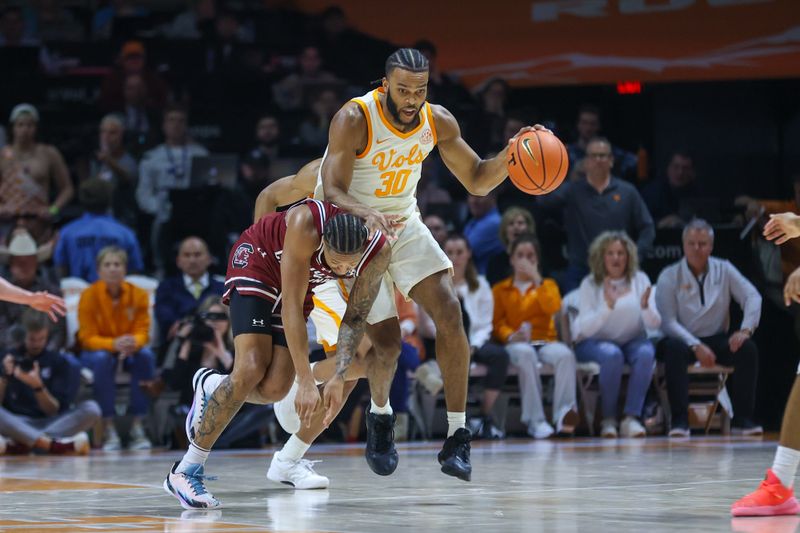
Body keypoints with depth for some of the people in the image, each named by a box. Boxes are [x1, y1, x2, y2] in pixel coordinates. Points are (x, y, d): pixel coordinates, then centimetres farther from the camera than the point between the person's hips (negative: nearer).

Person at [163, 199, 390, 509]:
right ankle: (187, 470, -13)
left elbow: (355, 317, -13)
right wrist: (306, 381, -39)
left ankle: (210, 387, 22)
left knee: (275, 388, -11)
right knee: (251, 369, -23)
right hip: (258, 260, -5)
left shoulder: (378, 252, -26)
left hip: (299, 282, 5)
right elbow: (291, 308, -36)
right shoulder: (305, 224, -39)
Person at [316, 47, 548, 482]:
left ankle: (457, 437, -10)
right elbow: (332, 193, -30)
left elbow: (476, 181, 1)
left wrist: (511, 154, -18)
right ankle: (379, 416, 24)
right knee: (386, 343, -10)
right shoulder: (354, 120, -25)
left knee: (449, 312, -15)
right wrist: (367, 214, -52)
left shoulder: (438, 122, -10)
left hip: (404, 226, 4)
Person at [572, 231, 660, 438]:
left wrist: (645, 307, -28)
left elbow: (654, 325, -6)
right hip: (594, 343, -2)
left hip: (632, 341, 2)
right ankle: (608, 419, -22)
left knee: (646, 353, -32)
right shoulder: (590, 285, -4)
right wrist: (607, 307, -32)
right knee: (612, 355, -36)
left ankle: (631, 417, -31)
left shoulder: (640, 280, 2)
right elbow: (585, 329, -16)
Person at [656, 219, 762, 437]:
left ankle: (742, 418, -21)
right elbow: (667, 321, -10)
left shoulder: (724, 270, 5)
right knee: (674, 349, -37)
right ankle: (679, 420, -36)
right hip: (684, 339, -2)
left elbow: (753, 297, -2)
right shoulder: (669, 276, -3)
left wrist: (745, 329, -20)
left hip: (717, 339, 3)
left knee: (748, 348, -26)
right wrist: (696, 346, -23)